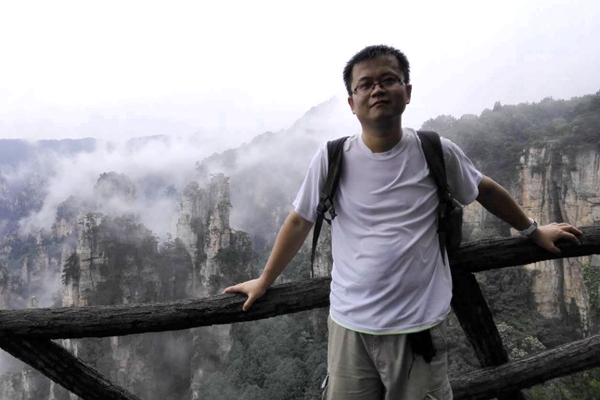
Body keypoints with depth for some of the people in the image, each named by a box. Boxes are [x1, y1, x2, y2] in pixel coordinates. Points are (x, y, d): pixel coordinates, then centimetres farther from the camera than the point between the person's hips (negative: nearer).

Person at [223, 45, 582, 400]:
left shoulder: (438, 153, -5)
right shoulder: (333, 158, -6)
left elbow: (485, 190, 13)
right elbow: (299, 222, 4)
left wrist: (533, 231, 25)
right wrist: (264, 282, 13)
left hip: (420, 326, 0)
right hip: (349, 325, 0)